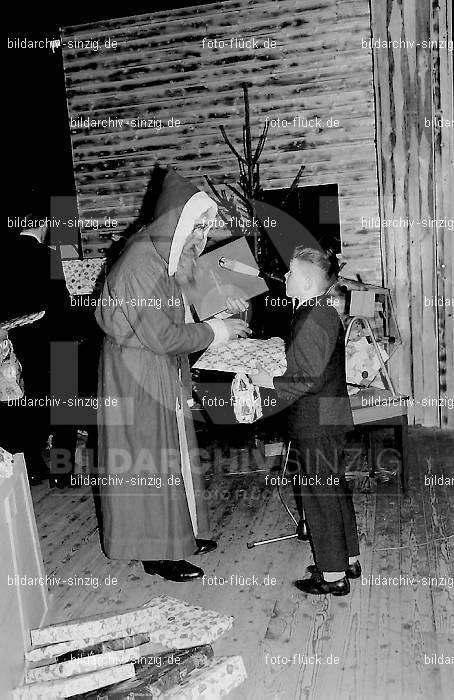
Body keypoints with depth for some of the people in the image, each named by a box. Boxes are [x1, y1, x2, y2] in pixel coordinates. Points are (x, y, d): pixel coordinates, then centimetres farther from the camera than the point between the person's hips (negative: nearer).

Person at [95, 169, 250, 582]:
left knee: (173, 453, 18)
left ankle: (181, 532, 35)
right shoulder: (139, 264, -24)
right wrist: (217, 331, -15)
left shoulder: (168, 259, 6)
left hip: (166, 374, 10)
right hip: (139, 376, -10)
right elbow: (161, 336, -25)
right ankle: (157, 553, 18)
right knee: (150, 460, 2)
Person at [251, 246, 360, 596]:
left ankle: (333, 575, 15)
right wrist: (275, 374, 16)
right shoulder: (325, 312, 10)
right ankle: (348, 560, 35)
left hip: (315, 425, -10)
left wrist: (270, 381, -14)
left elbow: (311, 379, -24)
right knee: (336, 488, 20)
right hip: (331, 419, 10)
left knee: (319, 495, 2)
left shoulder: (312, 319, -21)